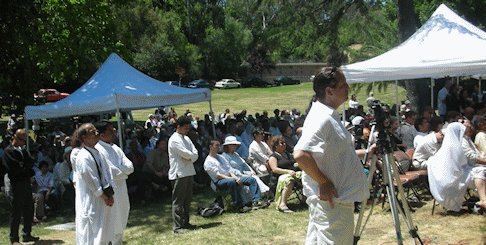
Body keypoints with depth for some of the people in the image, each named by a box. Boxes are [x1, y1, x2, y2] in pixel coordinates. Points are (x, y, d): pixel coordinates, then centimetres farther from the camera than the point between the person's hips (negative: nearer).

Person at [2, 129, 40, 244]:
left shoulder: (23, 150, 17)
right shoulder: (8, 151, -8)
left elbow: (31, 162, 7)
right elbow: (14, 168, -17)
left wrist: (22, 165, -10)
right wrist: (26, 166, -4)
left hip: (27, 182, 8)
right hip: (17, 184, -8)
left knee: (29, 210, 13)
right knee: (16, 211, -3)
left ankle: (26, 234, 24)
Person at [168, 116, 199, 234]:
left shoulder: (186, 139, 17)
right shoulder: (174, 140, -10)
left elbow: (195, 154, 9)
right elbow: (185, 153, -18)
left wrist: (189, 157, -10)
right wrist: (192, 156, 1)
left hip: (189, 172, 9)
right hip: (179, 174, -9)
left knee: (187, 199, 13)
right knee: (178, 201, -5)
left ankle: (185, 222, 23)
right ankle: (178, 226, -2)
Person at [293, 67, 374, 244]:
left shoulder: (330, 116, 14)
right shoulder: (321, 118, -20)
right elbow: (300, 155, -32)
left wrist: (366, 153, 20)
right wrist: (323, 182, -23)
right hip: (331, 202, -10)